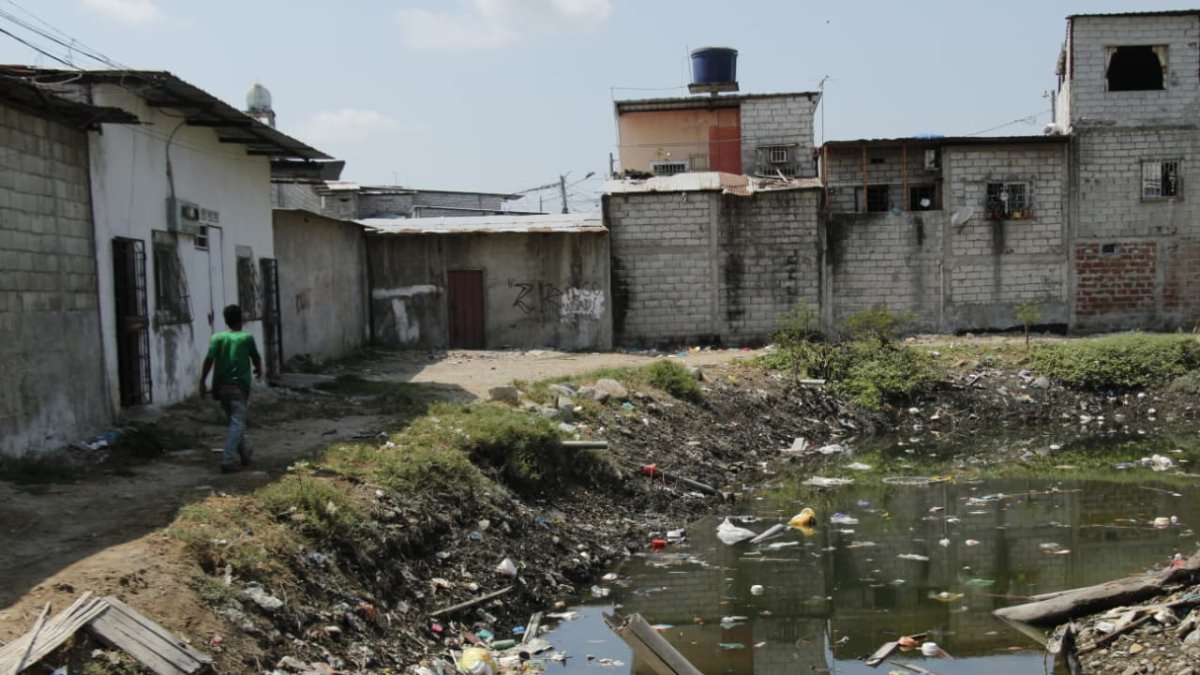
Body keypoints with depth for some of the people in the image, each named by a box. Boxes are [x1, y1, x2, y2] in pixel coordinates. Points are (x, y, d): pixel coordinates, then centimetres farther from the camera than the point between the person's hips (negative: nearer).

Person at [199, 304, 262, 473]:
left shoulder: (217, 337, 5)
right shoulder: (247, 338, 1)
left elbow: (209, 358, -9)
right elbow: (256, 358, 14)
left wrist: (202, 380, -7)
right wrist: (259, 370, 34)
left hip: (221, 386, 4)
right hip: (239, 385, -4)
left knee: (235, 421, 20)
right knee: (237, 423, -6)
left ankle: (244, 455, 32)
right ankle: (228, 461, -19)